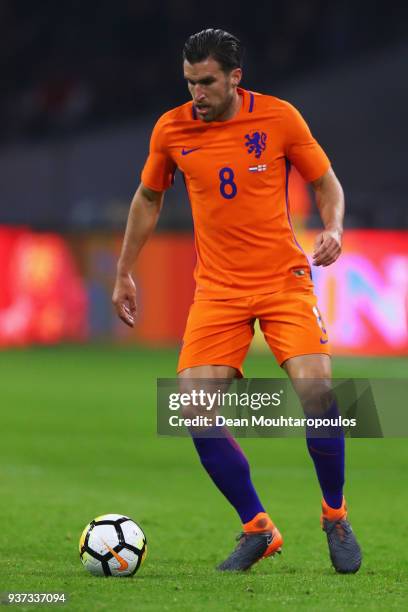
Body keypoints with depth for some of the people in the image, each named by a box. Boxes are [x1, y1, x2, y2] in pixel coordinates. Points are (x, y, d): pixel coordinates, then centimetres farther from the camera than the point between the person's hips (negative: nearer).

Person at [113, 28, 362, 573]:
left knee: (316, 390, -21)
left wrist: (333, 229, -14)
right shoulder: (172, 129, 1)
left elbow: (326, 182, 6)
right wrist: (124, 275, 17)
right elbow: (148, 199, 17)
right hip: (217, 289, 2)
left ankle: (336, 517, 3)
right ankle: (257, 530, 6)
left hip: (284, 278, -2)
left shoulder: (279, 118, -5)